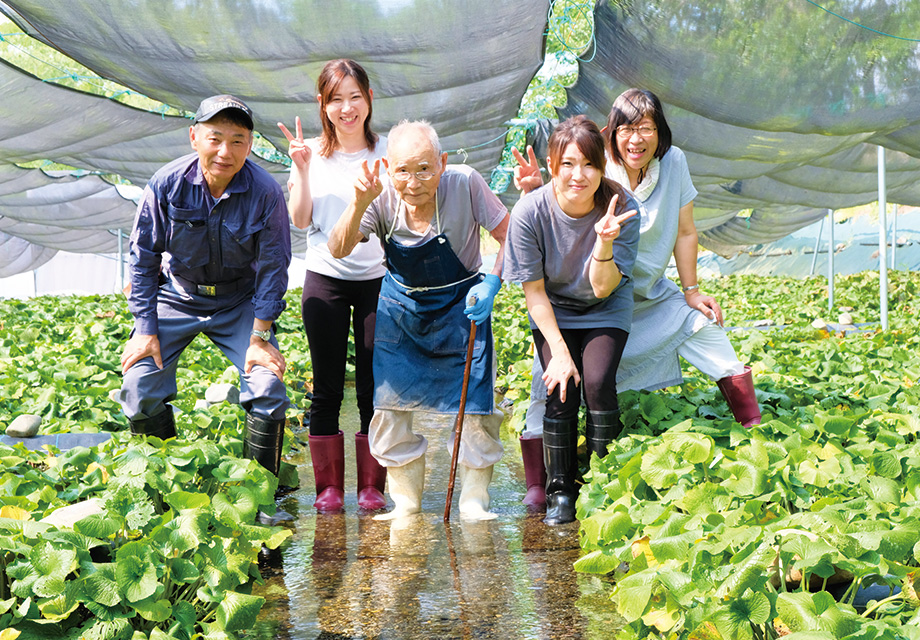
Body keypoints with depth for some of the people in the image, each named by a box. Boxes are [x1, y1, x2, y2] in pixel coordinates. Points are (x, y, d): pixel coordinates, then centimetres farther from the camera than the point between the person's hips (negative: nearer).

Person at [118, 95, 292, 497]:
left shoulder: (266, 192, -20)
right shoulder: (167, 184, -17)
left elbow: (272, 267, -11)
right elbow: (143, 257, -7)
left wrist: (259, 337, -13)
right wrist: (145, 328, -9)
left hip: (240, 302, -1)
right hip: (177, 295, 1)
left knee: (268, 387, -16)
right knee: (140, 385, -12)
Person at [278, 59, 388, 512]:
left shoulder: (385, 152, 3)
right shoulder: (312, 153, 4)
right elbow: (300, 220, -2)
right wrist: (302, 170, -12)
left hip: (377, 278, 0)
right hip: (325, 279, 1)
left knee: (373, 385, 1)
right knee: (327, 386, 4)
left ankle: (371, 486, 11)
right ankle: (328, 486, 13)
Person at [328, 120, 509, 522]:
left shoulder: (464, 184, -22)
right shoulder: (382, 197, -17)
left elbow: (509, 235, -12)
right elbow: (338, 251, -23)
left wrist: (492, 283, -24)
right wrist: (360, 203, -38)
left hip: (461, 302, -2)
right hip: (400, 304, 2)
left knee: (474, 403, -4)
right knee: (390, 402, 1)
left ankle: (474, 500, 14)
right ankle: (406, 503, 15)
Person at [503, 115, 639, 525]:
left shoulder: (621, 209, -23)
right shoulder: (530, 212, -24)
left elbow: (603, 288, -24)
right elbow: (534, 290, -13)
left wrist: (605, 241, -41)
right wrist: (559, 350, -16)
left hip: (605, 311, 0)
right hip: (553, 312, 0)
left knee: (597, 380, -21)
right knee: (560, 389, -17)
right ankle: (561, 490, 2)